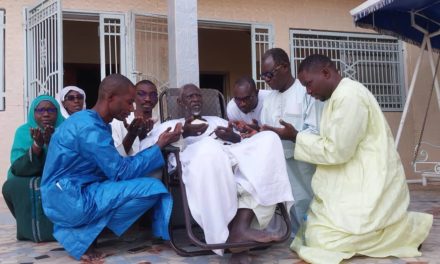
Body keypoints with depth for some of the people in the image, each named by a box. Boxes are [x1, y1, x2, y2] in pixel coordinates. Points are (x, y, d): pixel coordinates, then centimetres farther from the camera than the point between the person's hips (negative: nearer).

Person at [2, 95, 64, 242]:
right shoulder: (23, 132, -4)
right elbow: (18, 169, -14)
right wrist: (37, 145, -29)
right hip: (25, 186, 1)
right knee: (11, 186, -27)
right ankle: (31, 225, -3)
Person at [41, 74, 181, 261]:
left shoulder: (94, 122, 11)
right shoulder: (89, 128, -19)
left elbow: (114, 166, 11)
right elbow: (122, 172, -17)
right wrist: (159, 145, -10)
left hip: (65, 197, 10)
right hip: (70, 200, -10)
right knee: (152, 188, -17)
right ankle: (83, 235, -7)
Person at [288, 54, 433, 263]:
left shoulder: (349, 95, -19)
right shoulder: (339, 96, 14)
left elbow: (336, 150, -21)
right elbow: (333, 145, 16)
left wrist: (296, 136, -11)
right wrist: (297, 137, 7)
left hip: (368, 185, -10)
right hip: (354, 182, 10)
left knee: (321, 239, -14)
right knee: (313, 229, 7)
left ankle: (406, 227, 1)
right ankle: (397, 224, 13)